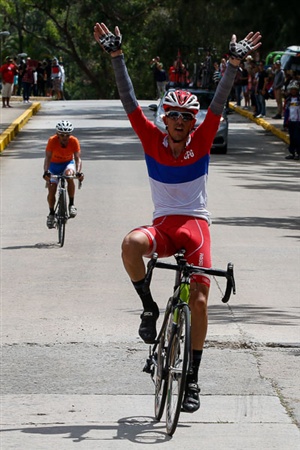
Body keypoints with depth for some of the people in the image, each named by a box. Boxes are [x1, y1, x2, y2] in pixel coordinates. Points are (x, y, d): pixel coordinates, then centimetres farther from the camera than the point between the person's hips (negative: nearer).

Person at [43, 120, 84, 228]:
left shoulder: (74, 141, -23)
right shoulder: (52, 141, -26)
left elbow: (77, 158, -28)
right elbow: (47, 157, -32)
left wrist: (78, 172, -46)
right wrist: (46, 172, -48)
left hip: (68, 163, 0)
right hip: (54, 165, 0)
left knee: (69, 174, -34)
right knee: (51, 190, -12)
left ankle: (71, 205, -23)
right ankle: (51, 214, 13)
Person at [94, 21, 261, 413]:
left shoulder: (201, 141, 1)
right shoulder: (153, 140, 2)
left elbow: (219, 103, -8)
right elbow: (129, 101, -4)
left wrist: (234, 63, -20)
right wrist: (116, 56, -12)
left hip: (195, 225, 0)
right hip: (163, 225, 0)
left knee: (198, 302, -7)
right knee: (131, 244, -35)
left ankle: (192, 378, 6)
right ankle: (149, 307, -12)